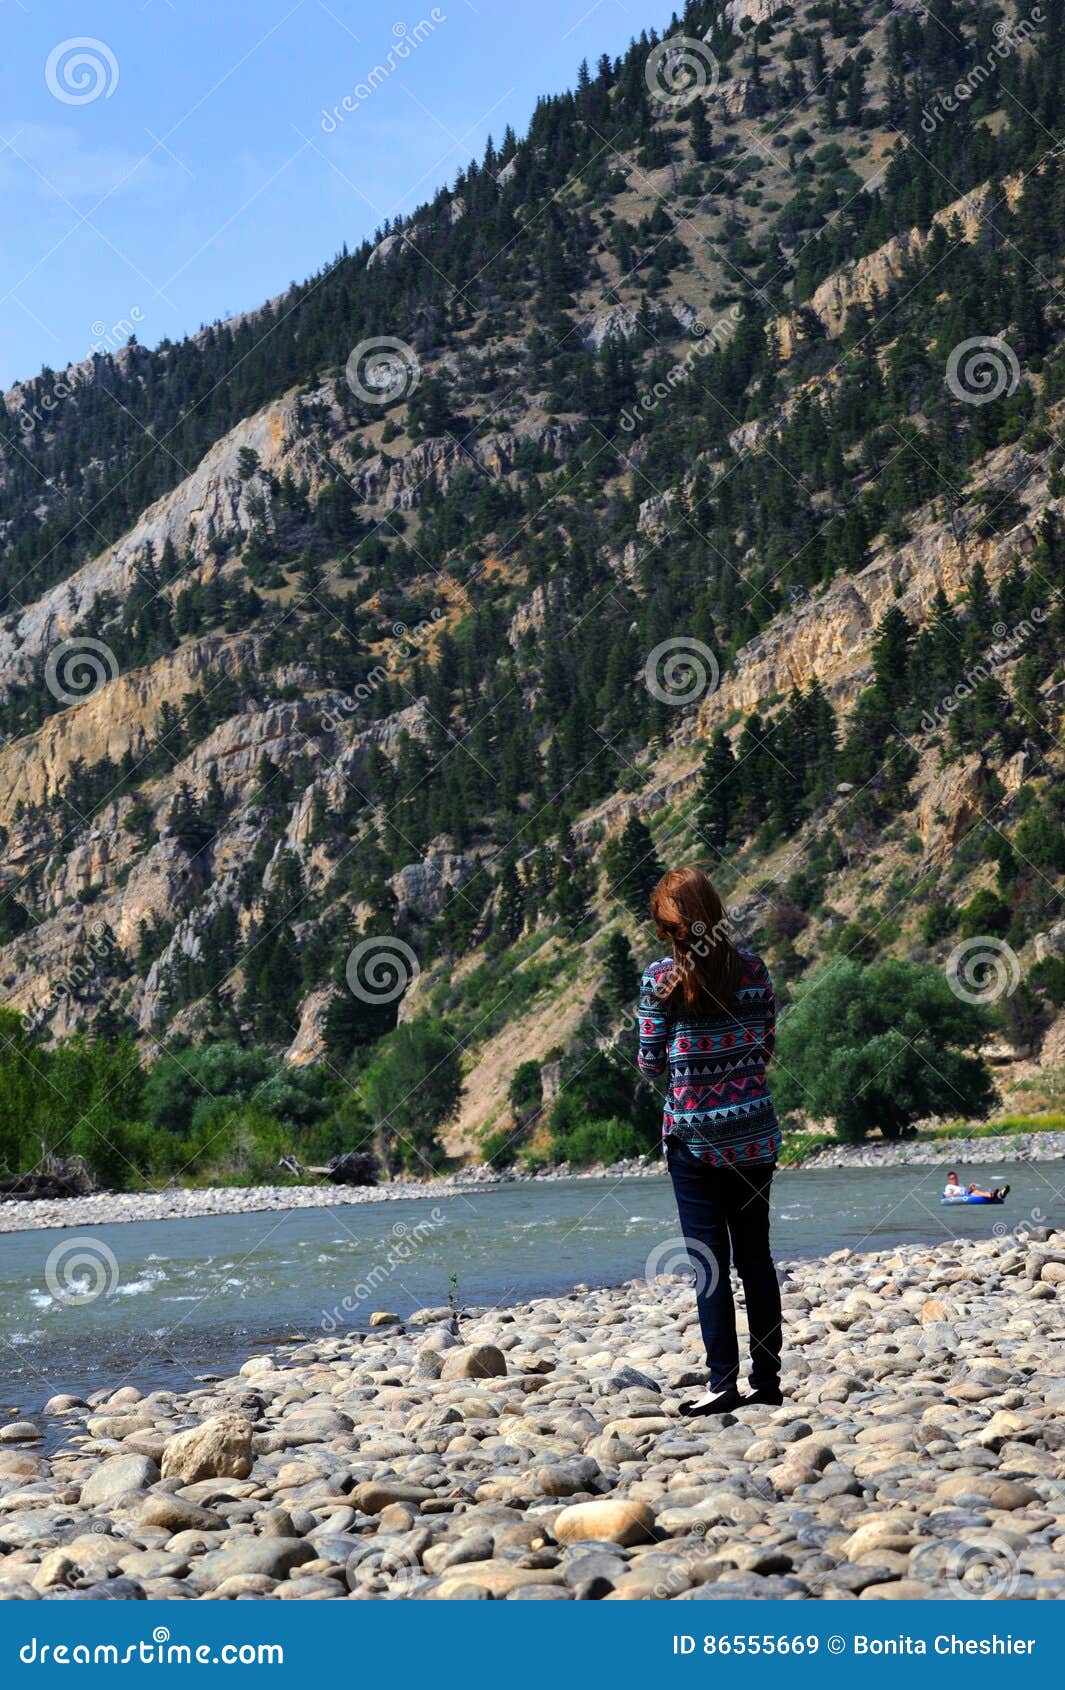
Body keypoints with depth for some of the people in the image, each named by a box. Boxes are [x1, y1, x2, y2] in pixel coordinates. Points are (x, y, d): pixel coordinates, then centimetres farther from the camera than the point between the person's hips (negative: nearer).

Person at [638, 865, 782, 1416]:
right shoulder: (752, 968, 0)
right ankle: (767, 1378, 14)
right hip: (754, 1129, 3)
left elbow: (650, 1061, -4)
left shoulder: (660, 978, -9)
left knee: (708, 1259, 1)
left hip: (692, 1131, -3)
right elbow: (765, 1046, 6)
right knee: (755, 1253, 10)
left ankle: (723, 1381, 0)